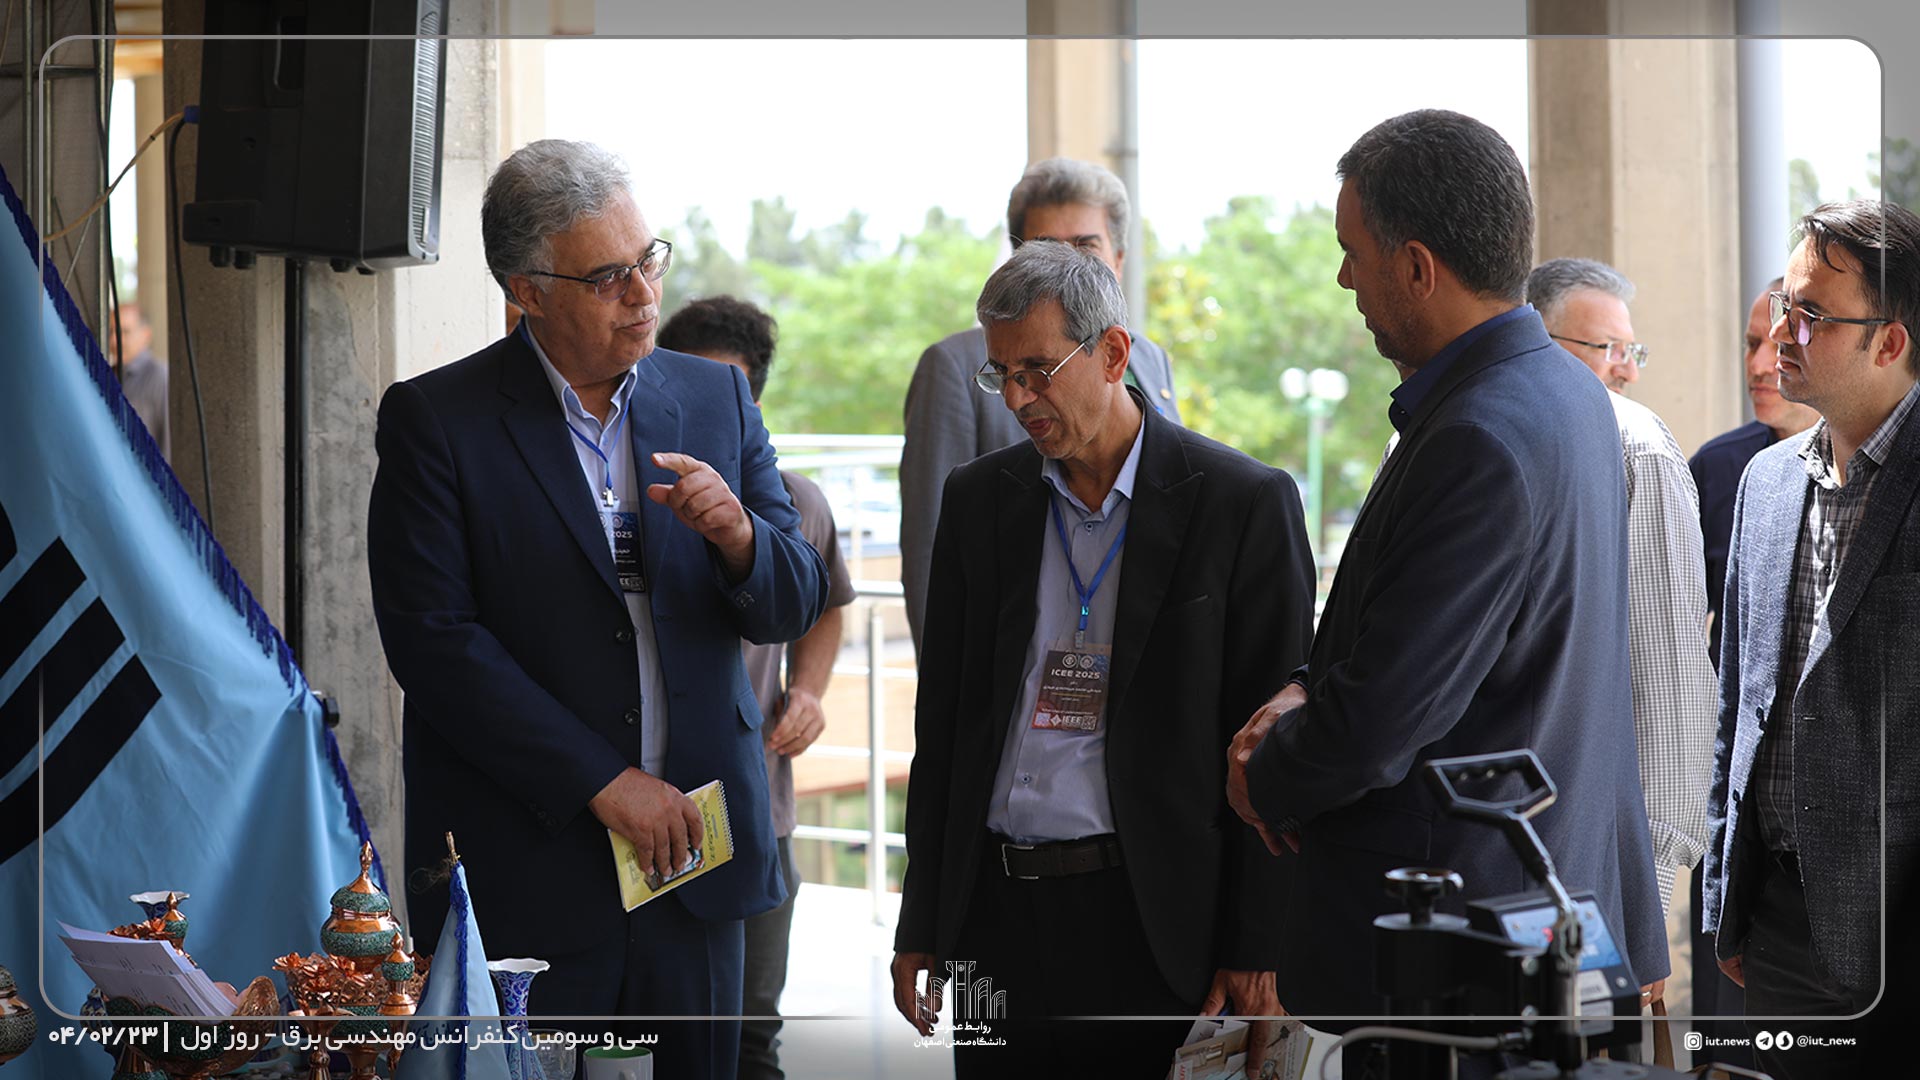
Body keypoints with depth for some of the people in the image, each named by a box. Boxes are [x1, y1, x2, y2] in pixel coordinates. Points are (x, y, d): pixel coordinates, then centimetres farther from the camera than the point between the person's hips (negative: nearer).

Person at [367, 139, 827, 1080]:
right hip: (525, 875, -4)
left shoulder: (715, 397, 9)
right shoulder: (434, 421, -4)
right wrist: (602, 781, -14)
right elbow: (431, 640, -12)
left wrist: (737, 536, -13)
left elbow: (791, 607, 10)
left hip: (694, 853, 4)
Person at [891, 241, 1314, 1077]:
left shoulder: (1242, 503, -4)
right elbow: (943, 720, 13)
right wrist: (921, 925, 10)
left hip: (1155, 921, -4)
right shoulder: (977, 501, 9)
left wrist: (1256, 950, -8)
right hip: (998, 913, 4)